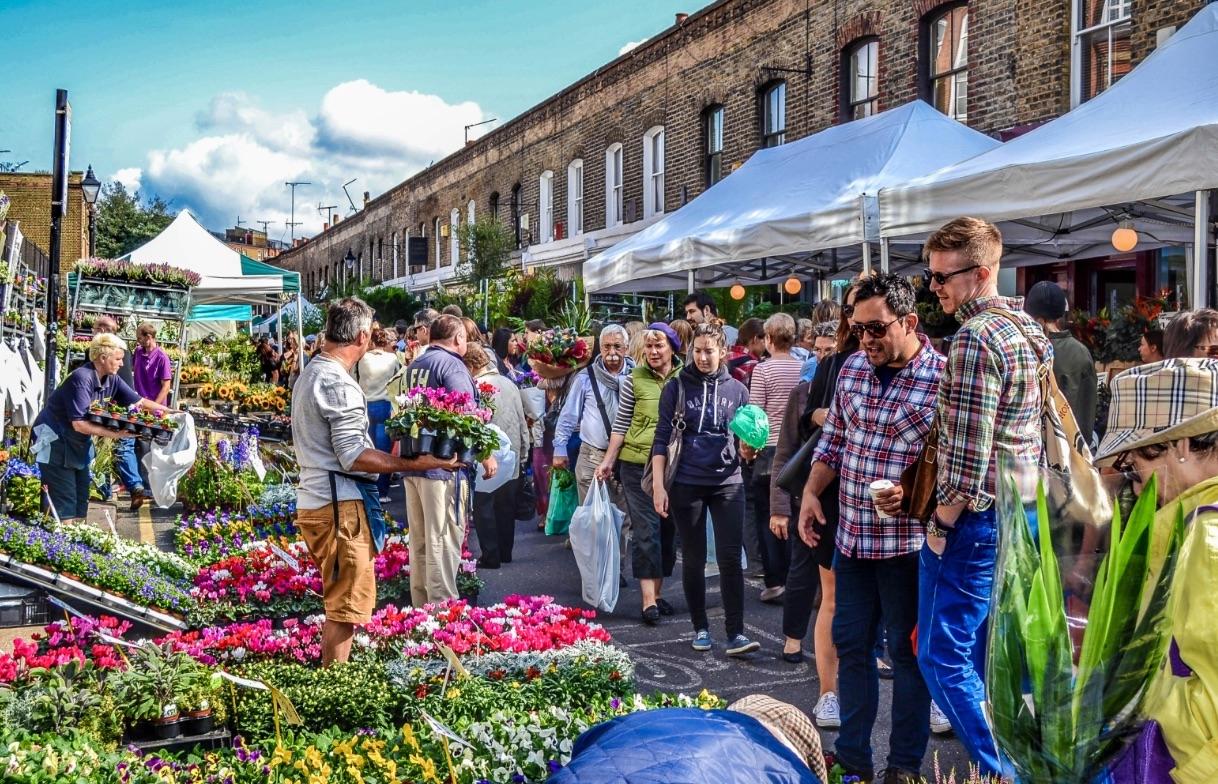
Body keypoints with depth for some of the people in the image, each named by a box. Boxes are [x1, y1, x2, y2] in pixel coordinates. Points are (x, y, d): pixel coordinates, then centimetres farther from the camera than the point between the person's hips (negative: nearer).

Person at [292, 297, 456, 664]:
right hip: (340, 506, -10)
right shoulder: (339, 385, -16)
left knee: (338, 602, 19)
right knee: (346, 608, -5)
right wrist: (414, 464, -22)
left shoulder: (310, 373, 16)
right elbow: (353, 457, -21)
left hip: (314, 502, 10)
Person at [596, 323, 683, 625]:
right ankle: (648, 600, -5)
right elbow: (621, 423, 3)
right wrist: (608, 461, 0)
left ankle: (658, 593, 21)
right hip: (638, 463, -3)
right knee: (645, 528, -6)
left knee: (666, 528, 10)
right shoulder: (634, 379, -2)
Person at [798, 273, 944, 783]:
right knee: (850, 644, 14)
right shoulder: (853, 367, 6)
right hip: (851, 534, 6)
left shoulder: (942, 378, -14)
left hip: (906, 541, -6)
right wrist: (811, 492, 5)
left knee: (907, 651, 7)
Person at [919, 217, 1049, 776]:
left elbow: (966, 451, -22)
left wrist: (942, 523, -14)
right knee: (988, 651, 19)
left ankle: (999, 770, 2)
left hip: (977, 517, -10)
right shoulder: (1027, 329, 11)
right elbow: (1048, 426, 18)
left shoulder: (975, 337, -19)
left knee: (943, 656, -2)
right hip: (1025, 510, 10)